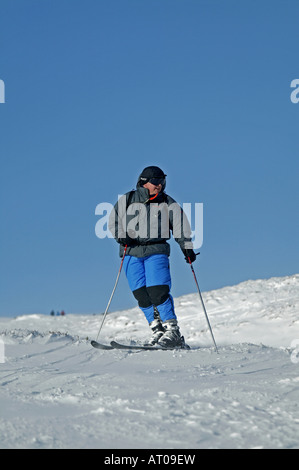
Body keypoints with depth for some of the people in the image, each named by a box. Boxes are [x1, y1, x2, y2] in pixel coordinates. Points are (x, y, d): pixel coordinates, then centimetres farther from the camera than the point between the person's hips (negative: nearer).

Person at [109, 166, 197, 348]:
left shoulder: (168, 203, 10)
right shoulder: (126, 200, 9)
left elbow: (180, 226, 10)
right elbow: (114, 221, 10)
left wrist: (187, 248, 1)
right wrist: (121, 237, -8)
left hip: (156, 251, -2)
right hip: (131, 251, 2)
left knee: (158, 291, -16)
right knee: (141, 293, -5)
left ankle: (173, 332, -13)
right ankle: (157, 330, 3)